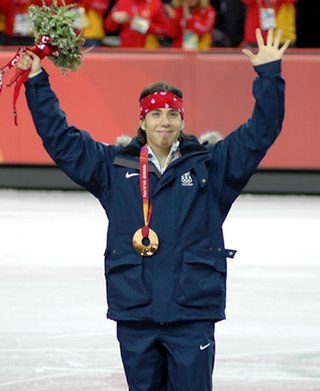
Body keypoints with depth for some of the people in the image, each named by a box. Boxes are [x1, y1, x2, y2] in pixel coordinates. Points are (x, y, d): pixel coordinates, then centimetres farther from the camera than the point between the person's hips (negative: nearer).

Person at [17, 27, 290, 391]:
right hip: (134, 310, 2)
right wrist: (37, 81, 8)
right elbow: (59, 136, 12)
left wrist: (269, 74, -7)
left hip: (192, 310, -2)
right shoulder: (114, 166, 9)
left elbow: (260, 131, 2)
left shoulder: (211, 165, 5)